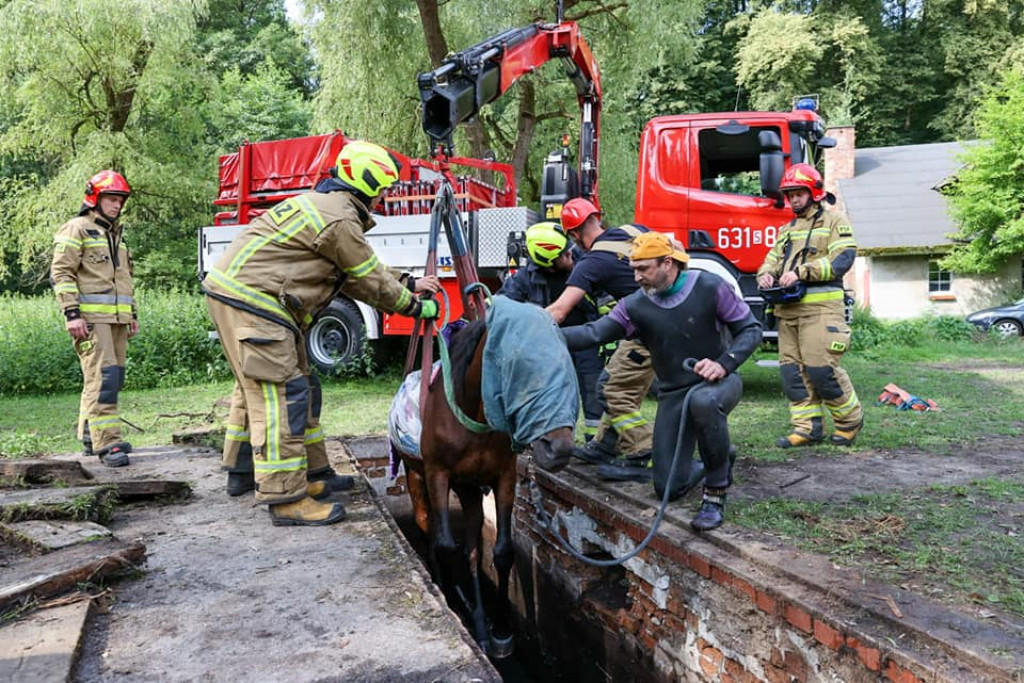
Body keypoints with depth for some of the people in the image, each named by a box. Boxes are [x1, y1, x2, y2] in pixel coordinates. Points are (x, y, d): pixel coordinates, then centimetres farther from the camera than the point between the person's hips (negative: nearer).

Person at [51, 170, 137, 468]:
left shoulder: (116, 234, 24)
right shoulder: (77, 228, -1)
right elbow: (61, 273, -8)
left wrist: (132, 314, 24)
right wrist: (72, 313, -17)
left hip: (116, 319, 8)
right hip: (91, 317, -8)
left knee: (113, 377, 8)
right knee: (102, 376, -15)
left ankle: (91, 437, 19)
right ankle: (107, 443, -15)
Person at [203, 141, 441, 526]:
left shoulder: (324, 205, 19)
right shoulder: (339, 218, -15)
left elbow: (357, 276, 22)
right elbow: (370, 282, -7)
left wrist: (407, 285, 23)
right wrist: (416, 307, 7)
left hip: (240, 294, 11)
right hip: (250, 302, -11)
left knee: (298, 389, 15)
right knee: (279, 394, -11)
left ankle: (312, 475, 25)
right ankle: (287, 499, -7)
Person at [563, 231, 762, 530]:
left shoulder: (709, 287, -13)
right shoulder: (635, 306, -7)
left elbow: (750, 329, -8)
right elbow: (594, 333, -16)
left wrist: (724, 364, -25)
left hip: (717, 382, -3)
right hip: (674, 394, 4)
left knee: (703, 401, -43)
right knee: (668, 488, -1)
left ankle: (716, 495, -21)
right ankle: (719, 462, 32)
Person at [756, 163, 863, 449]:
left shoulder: (834, 221, 5)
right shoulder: (787, 230, 26)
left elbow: (842, 259, -9)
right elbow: (771, 261, 20)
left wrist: (801, 272, -18)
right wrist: (765, 275, -5)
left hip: (820, 307, -7)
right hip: (787, 308, 7)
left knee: (820, 368, -11)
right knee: (792, 369, 2)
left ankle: (850, 419, 10)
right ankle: (807, 427, 9)